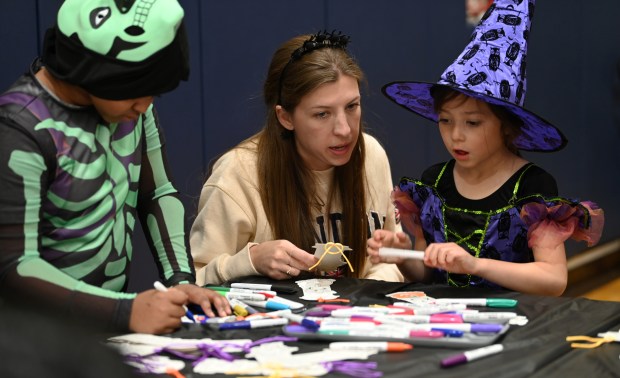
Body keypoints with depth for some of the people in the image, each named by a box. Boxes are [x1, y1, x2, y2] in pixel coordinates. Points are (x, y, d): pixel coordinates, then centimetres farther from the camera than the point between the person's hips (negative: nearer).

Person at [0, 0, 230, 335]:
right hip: (43, 332, -6)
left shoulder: (128, 96, 0)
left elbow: (158, 193, 9)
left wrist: (180, 279, -5)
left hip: (110, 317, 6)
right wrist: (125, 312, -30)